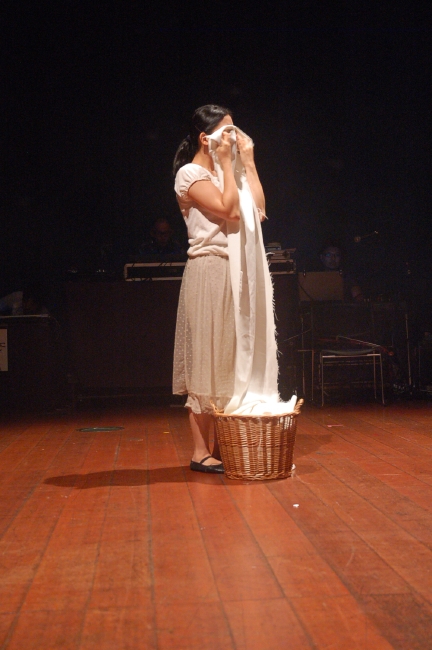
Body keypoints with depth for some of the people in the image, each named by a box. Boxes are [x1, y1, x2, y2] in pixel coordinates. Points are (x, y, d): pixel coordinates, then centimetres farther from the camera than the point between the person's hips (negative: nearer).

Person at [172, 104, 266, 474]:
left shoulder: (226, 174, 18)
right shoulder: (190, 173, -6)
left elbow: (258, 209, 8)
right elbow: (229, 210, -18)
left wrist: (247, 161, 10)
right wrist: (226, 162, -11)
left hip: (235, 272, 8)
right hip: (209, 272, -8)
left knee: (230, 358, 8)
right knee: (206, 359, -6)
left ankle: (222, 446, 15)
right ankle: (201, 452, -1)